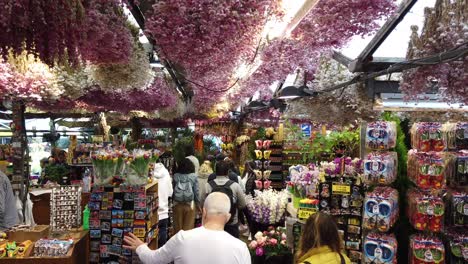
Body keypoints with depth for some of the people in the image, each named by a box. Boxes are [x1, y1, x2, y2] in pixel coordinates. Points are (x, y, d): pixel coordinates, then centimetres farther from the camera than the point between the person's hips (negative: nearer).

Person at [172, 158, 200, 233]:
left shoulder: (175, 176, -5)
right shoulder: (194, 177, -7)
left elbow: (173, 189, -2)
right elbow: (196, 191, -5)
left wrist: (173, 201, 10)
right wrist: (198, 203, 7)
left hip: (177, 204, 1)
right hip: (190, 204, -1)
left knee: (178, 226, 14)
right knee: (188, 226, 9)